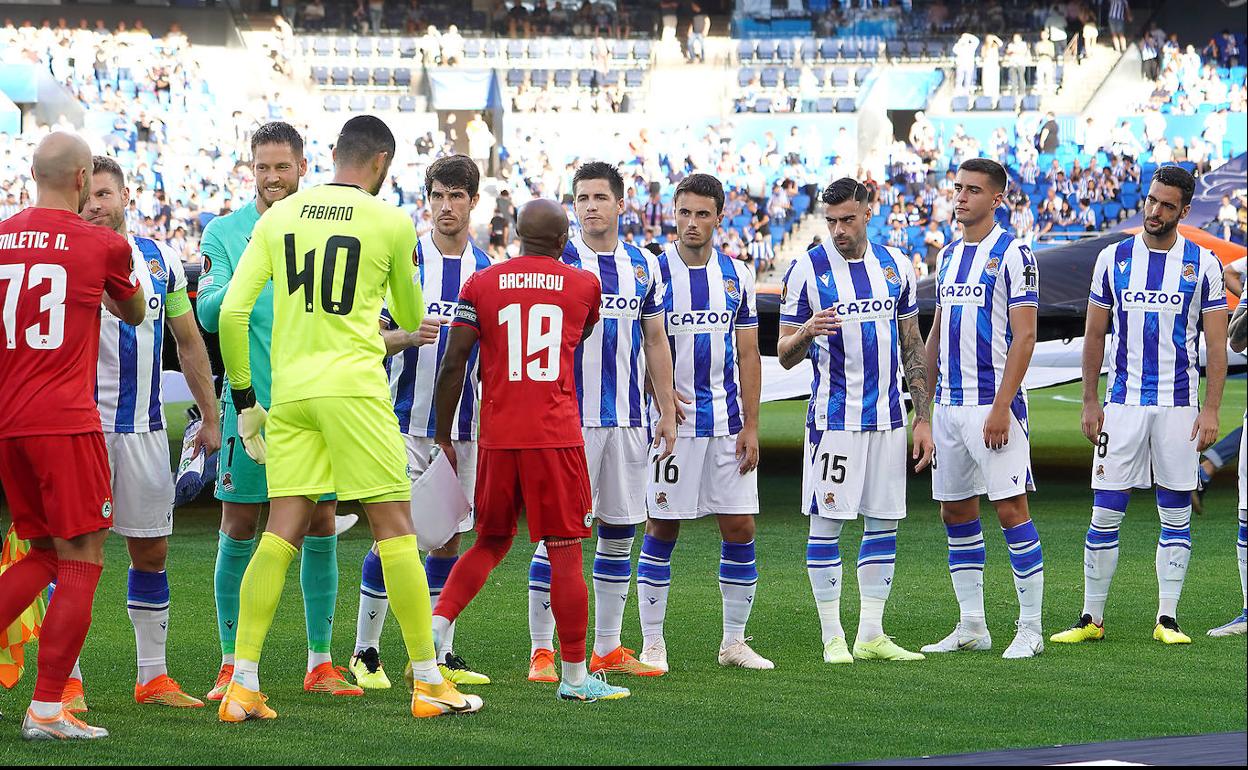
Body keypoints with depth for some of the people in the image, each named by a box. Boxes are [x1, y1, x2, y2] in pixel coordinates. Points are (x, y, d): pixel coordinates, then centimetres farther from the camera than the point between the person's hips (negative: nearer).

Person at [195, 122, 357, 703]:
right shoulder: (225, 232, 3)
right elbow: (208, 315, -6)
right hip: (250, 400, -2)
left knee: (321, 528, 3)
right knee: (239, 529, 0)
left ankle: (321, 663, 11)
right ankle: (231, 664, 8)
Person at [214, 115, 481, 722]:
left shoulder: (278, 217, 9)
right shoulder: (391, 222, 0)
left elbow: (231, 311, 4)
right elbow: (412, 318, 15)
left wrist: (243, 396, 12)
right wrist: (410, 323, 40)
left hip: (288, 392, 4)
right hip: (354, 386, -4)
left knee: (281, 532, 4)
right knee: (395, 529, 3)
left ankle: (242, 686, -2)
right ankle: (428, 682, 7)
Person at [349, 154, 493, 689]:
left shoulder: (488, 269, 9)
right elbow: (374, 336, -4)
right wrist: (409, 335, -24)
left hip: (464, 424, 4)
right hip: (408, 419, -4)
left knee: (449, 539, 8)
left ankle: (440, 655, 14)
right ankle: (365, 651, 4)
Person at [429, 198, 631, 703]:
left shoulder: (481, 285, 4)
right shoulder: (584, 285, 5)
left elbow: (453, 365, 0)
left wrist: (443, 439, 6)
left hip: (497, 435, 2)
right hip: (556, 435, -2)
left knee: (490, 543, 18)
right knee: (565, 552, 2)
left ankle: (433, 629, 1)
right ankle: (575, 676, 4)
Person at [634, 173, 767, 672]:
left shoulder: (737, 276, 7)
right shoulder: (653, 272, -4)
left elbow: (747, 355, 8)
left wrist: (750, 426, 2)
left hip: (727, 422, 4)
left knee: (740, 528, 3)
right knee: (662, 529, 0)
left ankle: (734, 641, 13)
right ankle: (652, 644, 7)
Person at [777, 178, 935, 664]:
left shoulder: (895, 266, 7)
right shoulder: (807, 270, -5)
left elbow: (912, 347, 13)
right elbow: (784, 356, -3)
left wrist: (923, 418, 9)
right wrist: (806, 333, -25)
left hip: (888, 418, 4)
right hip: (834, 418, -4)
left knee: (884, 523, 6)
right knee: (827, 523, -4)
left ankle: (871, 635, 13)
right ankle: (833, 637, 2)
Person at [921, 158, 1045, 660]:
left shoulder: (1012, 255, -7)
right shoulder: (949, 255, 15)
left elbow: (1024, 336, -12)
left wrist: (1001, 407, -19)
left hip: (993, 404, -8)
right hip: (949, 405, 8)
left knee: (1011, 509, -7)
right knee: (956, 513, 9)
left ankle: (1030, 627, -2)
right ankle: (971, 627, 15)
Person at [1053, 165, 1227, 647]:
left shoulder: (1202, 264, 1)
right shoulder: (1114, 258, 4)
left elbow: (1216, 344, 1)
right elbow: (1094, 334, 9)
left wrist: (1211, 408, -7)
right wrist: (1089, 402, 3)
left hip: (1178, 406, -1)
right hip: (1122, 404, 1)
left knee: (1176, 515, 2)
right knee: (1105, 514, -1)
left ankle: (1167, 619, 9)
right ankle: (1091, 619, 5)